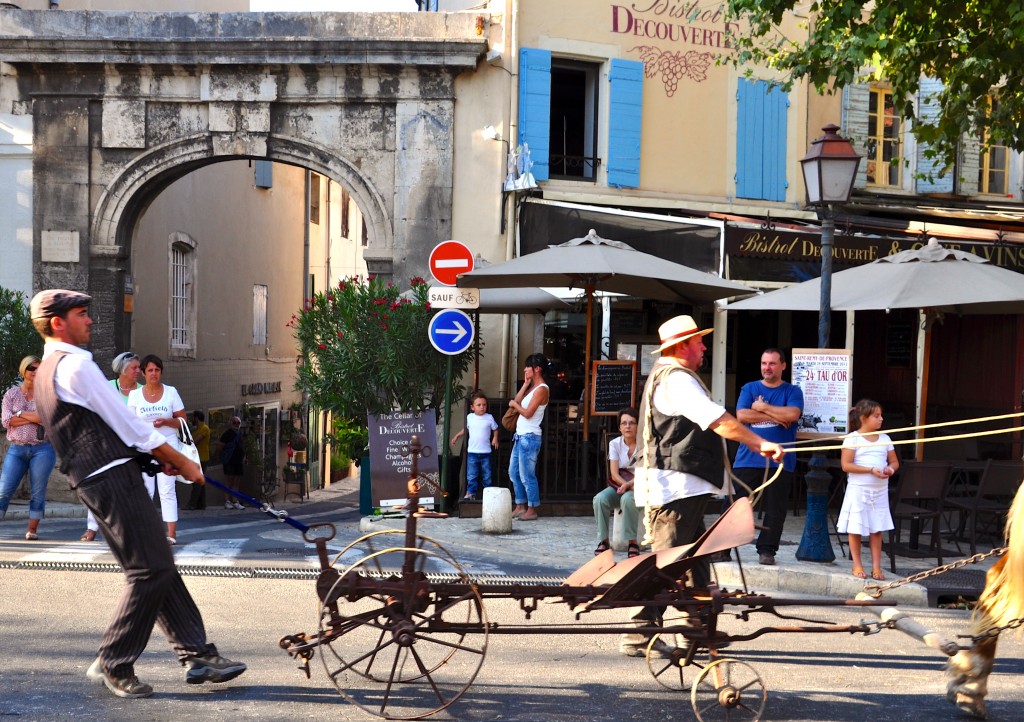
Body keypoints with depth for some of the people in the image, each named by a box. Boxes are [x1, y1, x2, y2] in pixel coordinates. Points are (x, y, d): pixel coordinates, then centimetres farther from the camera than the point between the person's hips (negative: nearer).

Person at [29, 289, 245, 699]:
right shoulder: (75, 364, -12)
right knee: (150, 572, -7)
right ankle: (112, 665, 1)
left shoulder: (48, 370, 19)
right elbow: (128, 424, -13)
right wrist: (180, 462, -4)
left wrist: (159, 458, 17)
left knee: (160, 568, 10)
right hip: (113, 478, -10)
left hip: (93, 480, 10)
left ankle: (196, 655, 12)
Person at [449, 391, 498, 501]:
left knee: (486, 474, 7)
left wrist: (495, 438, -7)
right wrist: (457, 436, 12)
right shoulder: (469, 417, 2)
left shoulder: (489, 418, -2)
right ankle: (470, 492, 4)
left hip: (485, 452, -1)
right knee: (471, 475, -1)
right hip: (472, 451, 1)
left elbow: (495, 429, 9)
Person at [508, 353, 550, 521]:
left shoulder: (541, 389, -14)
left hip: (530, 437, -10)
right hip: (520, 436, 10)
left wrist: (515, 405, -2)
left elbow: (528, 413, -18)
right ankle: (521, 506, 22)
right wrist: (526, 383, 5)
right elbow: (517, 400, 8)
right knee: (514, 472, 14)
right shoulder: (531, 387, 16)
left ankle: (532, 510, 2)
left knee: (526, 475, -5)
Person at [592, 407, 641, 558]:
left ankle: (633, 542, -29)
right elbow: (614, 474, -5)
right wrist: (628, 485, -23)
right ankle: (603, 541, -20)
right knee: (600, 499, -29)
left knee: (627, 499, -38)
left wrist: (628, 485, -28)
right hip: (618, 485, 3)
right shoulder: (615, 444, 1)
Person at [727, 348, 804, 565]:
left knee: (775, 510, 1)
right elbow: (741, 415, -4)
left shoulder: (792, 391, 7)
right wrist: (776, 417, -7)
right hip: (747, 460, 1)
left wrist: (761, 407, -5)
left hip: (780, 462, -1)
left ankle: (767, 550, 10)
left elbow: (792, 414, -12)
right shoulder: (749, 389, 12)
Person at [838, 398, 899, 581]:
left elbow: (894, 462, 14)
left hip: (880, 491, 4)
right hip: (858, 490, -4)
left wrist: (890, 468, -10)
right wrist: (871, 470, -20)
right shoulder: (853, 439, -7)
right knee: (856, 529, 1)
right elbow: (846, 465, -13)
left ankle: (876, 566, 12)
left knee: (877, 530, 7)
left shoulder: (885, 439, 9)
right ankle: (857, 565, 12)